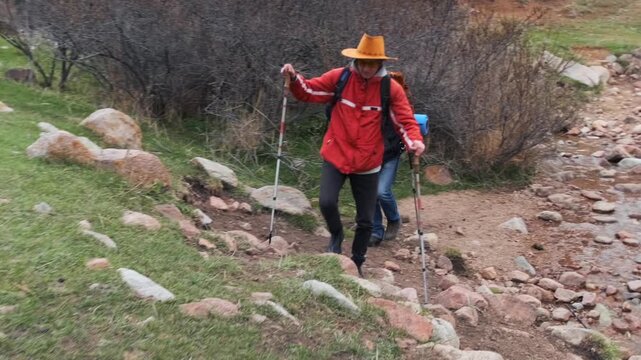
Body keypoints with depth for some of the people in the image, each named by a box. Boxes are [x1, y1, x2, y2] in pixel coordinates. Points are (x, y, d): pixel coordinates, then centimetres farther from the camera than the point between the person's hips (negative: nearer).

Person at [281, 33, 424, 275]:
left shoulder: (391, 89, -7)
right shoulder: (339, 78, -5)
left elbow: (406, 121, -5)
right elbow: (309, 91, 3)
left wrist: (415, 140, -25)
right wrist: (294, 78, -16)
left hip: (368, 164, 0)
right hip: (335, 157, 0)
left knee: (365, 221, 9)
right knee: (326, 203, -19)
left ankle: (357, 264, 33)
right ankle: (336, 234, 18)